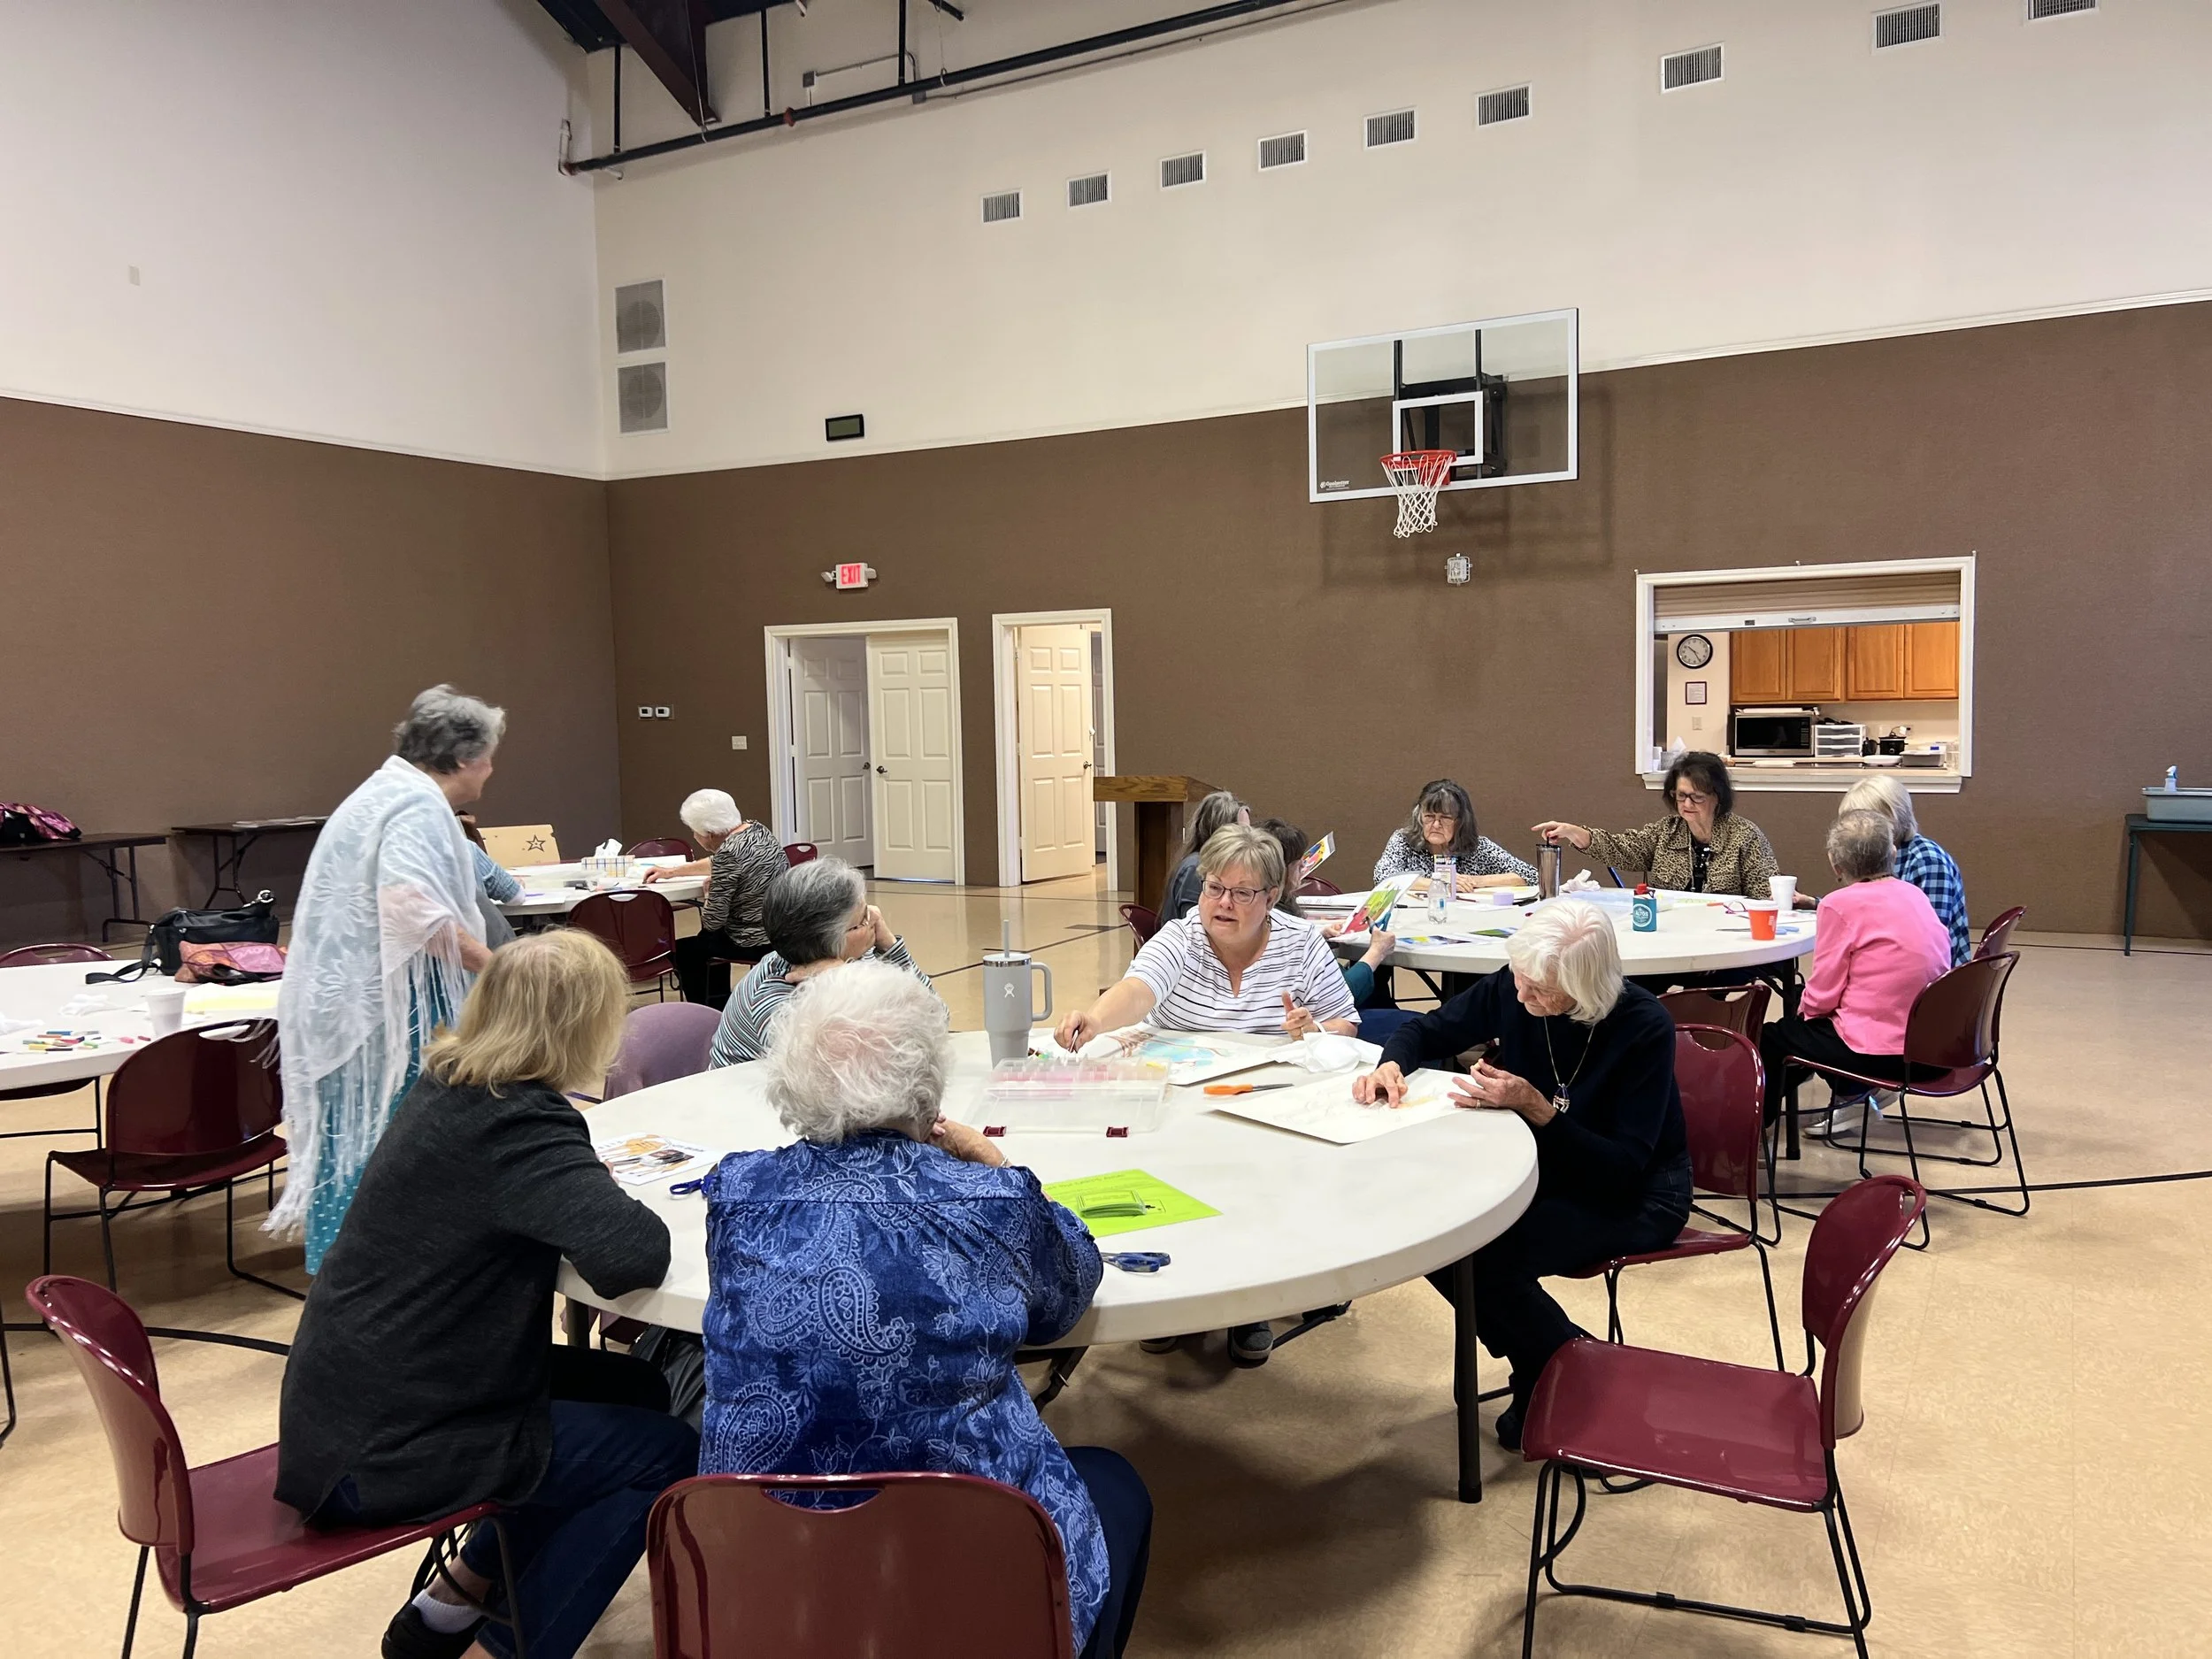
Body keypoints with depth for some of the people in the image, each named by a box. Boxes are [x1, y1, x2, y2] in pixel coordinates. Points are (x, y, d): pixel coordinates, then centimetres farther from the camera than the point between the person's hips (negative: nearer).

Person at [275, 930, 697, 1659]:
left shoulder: (449, 1086, 1)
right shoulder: (520, 1126, -26)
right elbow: (638, 1253, -35)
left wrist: (588, 1185, 4)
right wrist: (610, 1204, -13)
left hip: (354, 1397, 9)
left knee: (633, 1388, 18)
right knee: (668, 1453, 0)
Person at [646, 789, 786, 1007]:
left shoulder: (729, 853, -23)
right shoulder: (756, 828, 4)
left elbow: (712, 921, -19)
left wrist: (709, 890, 0)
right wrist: (673, 871, 32)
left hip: (757, 942, -9)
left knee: (681, 951, 12)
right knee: (708, 939, 33)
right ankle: (721, 1008, 39)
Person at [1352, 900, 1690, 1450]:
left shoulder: (1645, 1026, -24)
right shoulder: (1510, 990, -12)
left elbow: (1624, 1166, -24)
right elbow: (1427, 1033, 4)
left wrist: (1536, 1107, -34)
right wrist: (1392, 1064, -18)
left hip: (1636, 1196, -6)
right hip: (1548, 1175, 6)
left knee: (1487, 1256, -27)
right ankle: (1543, 1379, 3)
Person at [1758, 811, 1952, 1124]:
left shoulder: (1841, 904, -15)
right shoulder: (1915, 895, 5)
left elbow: (1822, 996, -13)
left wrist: (1804, 1008, 10)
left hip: (1879, 1053, -7)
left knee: (1768, 1041, 17)